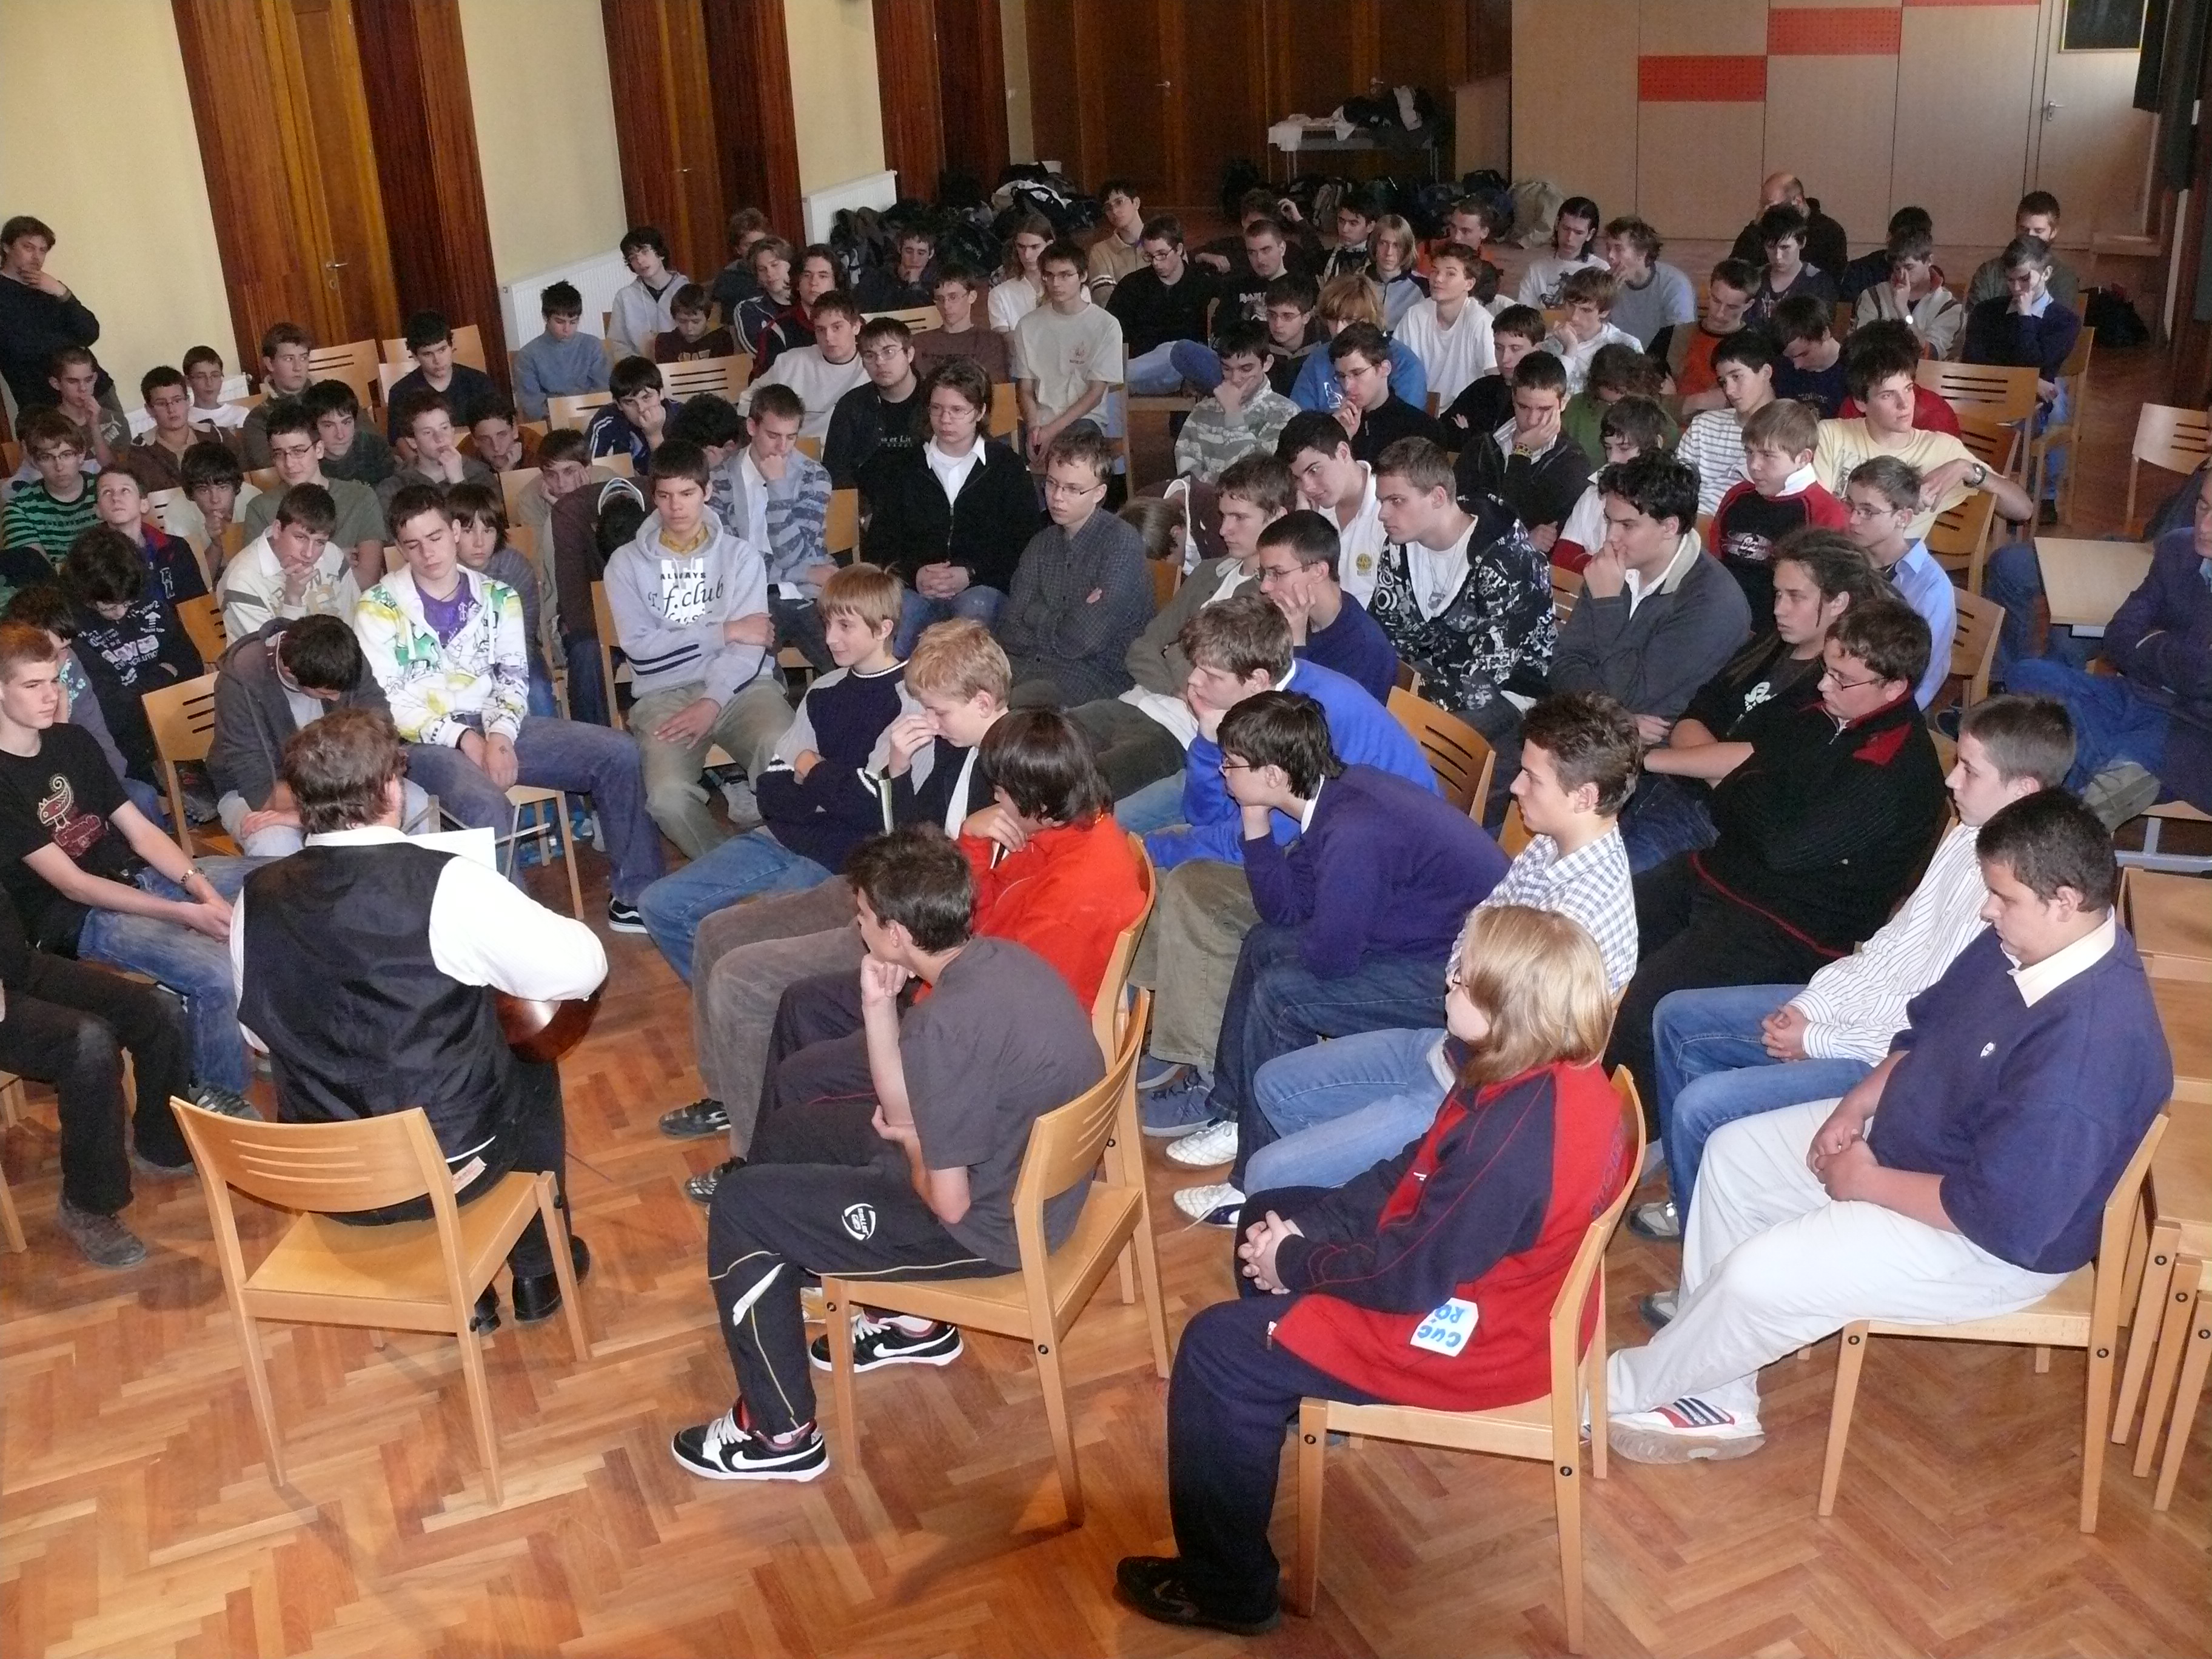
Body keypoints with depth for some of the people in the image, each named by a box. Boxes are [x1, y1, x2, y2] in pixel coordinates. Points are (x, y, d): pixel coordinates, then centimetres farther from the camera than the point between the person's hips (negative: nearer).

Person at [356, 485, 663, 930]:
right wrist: (461, 738, -16)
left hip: (495, 727, 5)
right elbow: (385, 703, -6)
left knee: (617, 752, -10)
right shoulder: (378, 608, 0)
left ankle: (633, 895, -5)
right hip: (425, 740, -4)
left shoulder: (498, 596, 11)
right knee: (486, 803, -38)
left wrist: (500, 734, -14)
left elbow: (513, 678, 6)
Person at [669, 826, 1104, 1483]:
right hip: (1037, 1185, 9)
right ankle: (913, 1322, 37)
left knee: (740, 1205, 0)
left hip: (989, 1228, -9)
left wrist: (912, 1145, -4)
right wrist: (879, 1004, -6)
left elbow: (949, 1203, -24)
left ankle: (781, 1433, 13)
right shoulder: (1001, 958, -2)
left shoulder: (948, 1024, -30)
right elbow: (906, 1112, 6)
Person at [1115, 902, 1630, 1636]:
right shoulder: (1552, 1074, -5)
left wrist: (1293, 1262, -11)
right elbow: (1414, 1175, 4)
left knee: (1217, 1349, -6)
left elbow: (1409, 1277, -28)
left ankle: (1227, 1587, 10)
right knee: (1269, 1215, 19)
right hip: (1481, 1276, 10)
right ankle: (1294, 1399, 40)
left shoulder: (1516, 1132, -35)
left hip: (1467, 1336, -10)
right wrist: (1306, 1233, -6)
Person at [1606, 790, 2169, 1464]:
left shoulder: (2092, 1044, -35)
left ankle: (1624, 1390, 11)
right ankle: (1715, 1402, 16)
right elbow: (1924, 1028, 11)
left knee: (1757, 1277, -19)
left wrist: (1869, 1182, -19)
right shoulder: (2021, 942, -7)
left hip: (1987, 1244, -10)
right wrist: (1856, 1106, -3)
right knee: (1734, 1154, 8)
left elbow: (2003, 1216, -32)